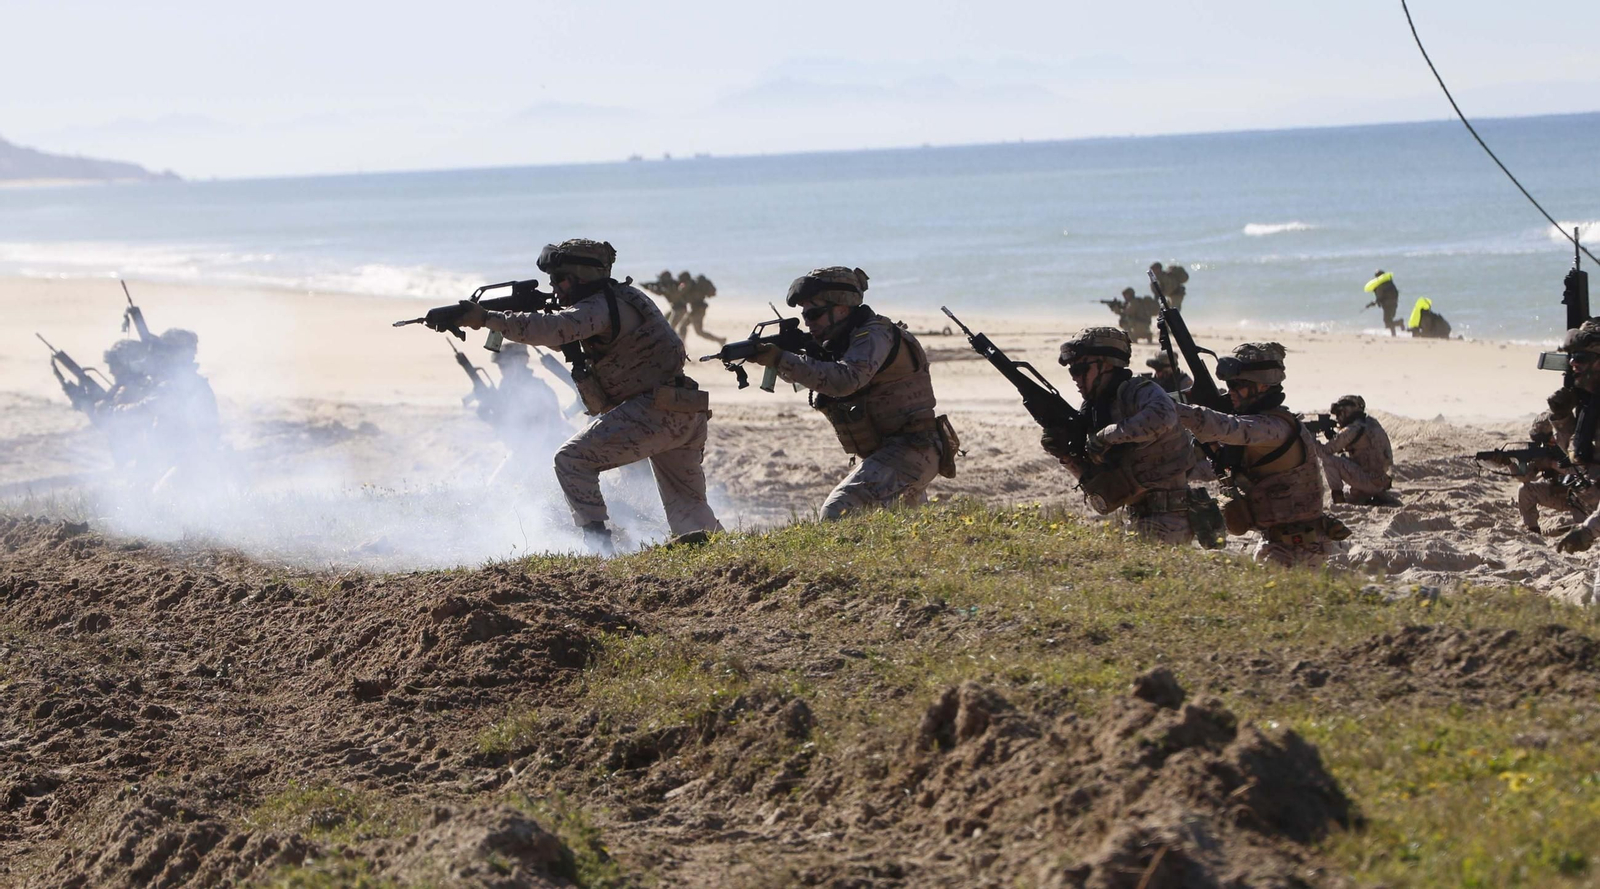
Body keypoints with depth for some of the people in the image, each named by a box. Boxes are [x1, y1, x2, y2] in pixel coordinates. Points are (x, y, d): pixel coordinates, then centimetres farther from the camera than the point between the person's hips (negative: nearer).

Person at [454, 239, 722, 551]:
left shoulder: (600, 307, -13)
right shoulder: (622, 298, 17)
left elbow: (551, 329, -27)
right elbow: (562, 337, 25)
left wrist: (487, 318, -22)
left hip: (653, 411, -10)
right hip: (688, 414, 10)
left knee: (572, 460, -7)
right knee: (687, 509, 19)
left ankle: (598, 543, -12)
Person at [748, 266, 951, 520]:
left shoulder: (873, 335, -17)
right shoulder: (840, 341, 13)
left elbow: (845, 380, -33)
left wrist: (782, 360, -34)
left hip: (908, 452, -11)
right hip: (879, 456, 11)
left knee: (838, 514, -26)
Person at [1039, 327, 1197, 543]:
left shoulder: (1139, 391, -12)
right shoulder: (1097, 409, 12)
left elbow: (1162, 416, -37)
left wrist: (1108, 435, -28)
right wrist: (1066, 456, -5)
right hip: (1136, 521, 9)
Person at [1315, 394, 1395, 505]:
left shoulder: (1352, 430, -16)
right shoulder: (1371, 422, 12)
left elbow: (1326, 450, -13)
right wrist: (1333, 436, 5)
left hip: (1369, 481, -9)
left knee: (1328, 459, -12)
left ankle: (1338, 498, -7)